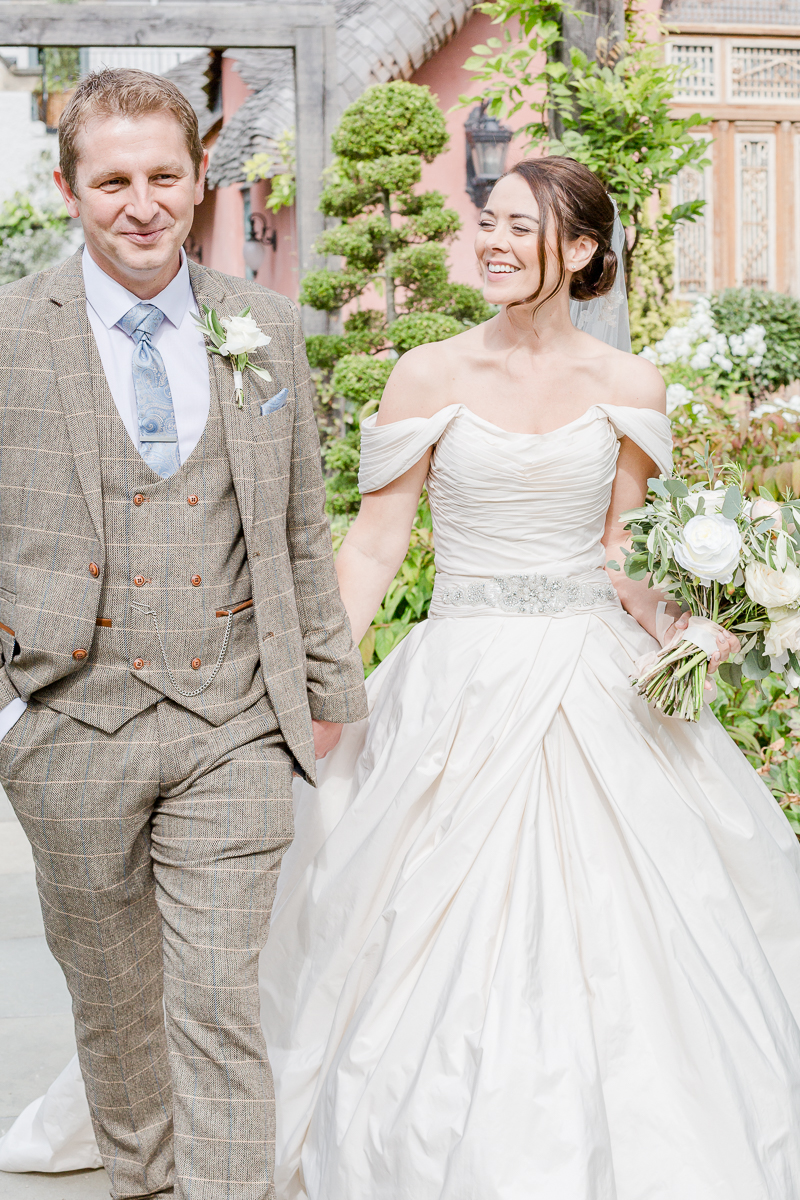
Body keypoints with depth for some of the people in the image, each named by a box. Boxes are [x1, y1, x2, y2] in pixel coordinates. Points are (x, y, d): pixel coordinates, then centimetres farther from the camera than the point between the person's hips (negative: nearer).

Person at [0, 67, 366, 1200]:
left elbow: (301, 529, 12)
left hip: (234, 726, 0)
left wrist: (329, 684, 14)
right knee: (114, 1000, 17)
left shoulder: (269, 327, 5)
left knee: (220, 1008, -2)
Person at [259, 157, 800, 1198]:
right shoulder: (431, 376, -1)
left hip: (596, 680, 1)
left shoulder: (629, 387, 3)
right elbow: (375, 542, 0)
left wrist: (681, 632, -9)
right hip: (465, 681, -1)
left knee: (611, 932, 4)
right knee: (446, 941, 3)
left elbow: (621, 551, 9)